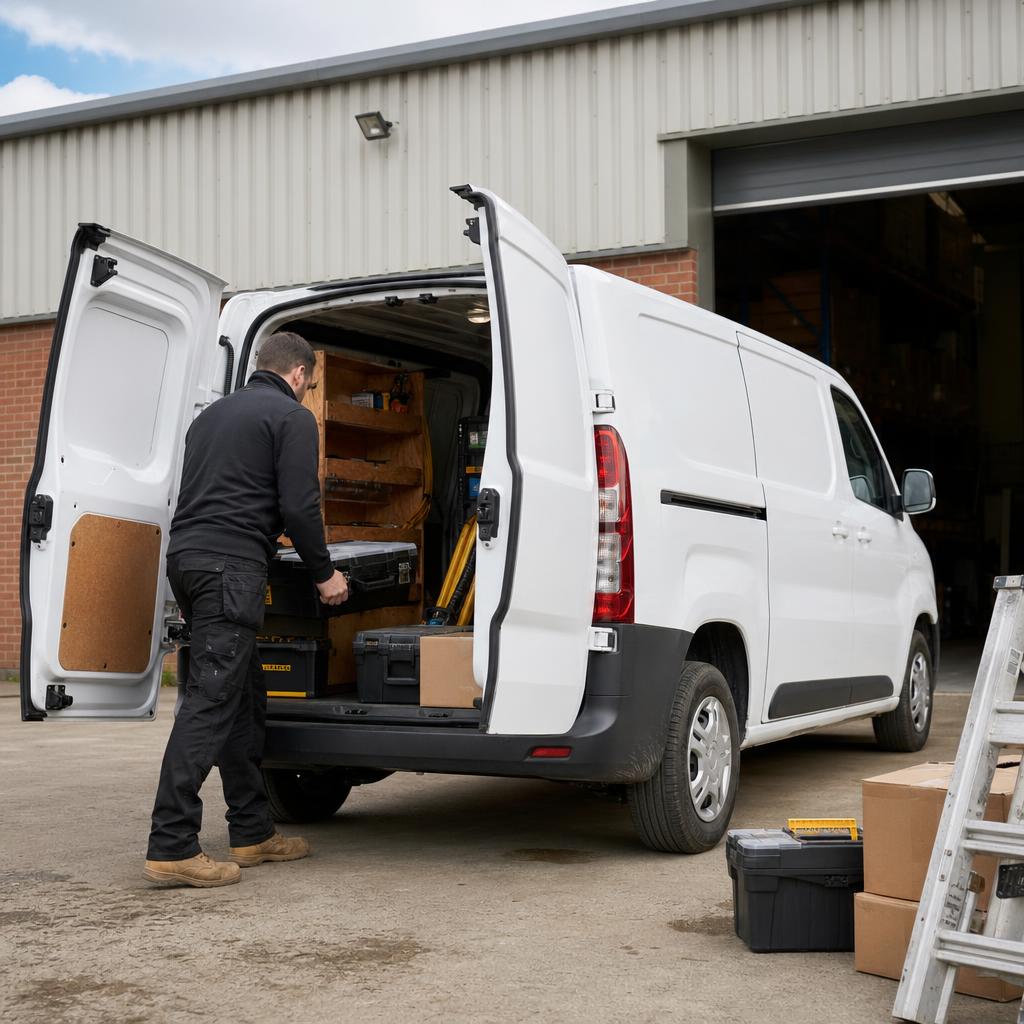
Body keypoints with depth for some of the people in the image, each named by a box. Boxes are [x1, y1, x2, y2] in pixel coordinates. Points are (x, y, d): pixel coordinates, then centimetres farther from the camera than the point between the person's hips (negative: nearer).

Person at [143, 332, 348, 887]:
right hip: (231, 565, -9)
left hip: (187, 555, 9)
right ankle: (171, 846, -15)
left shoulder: (213, 414, 25)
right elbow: (299, 505, -9)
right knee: (211, 699, -12)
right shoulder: (291, 417, 0)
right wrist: (324, 574, 4)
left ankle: (252, 831, 18)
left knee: (243, 695, 14)